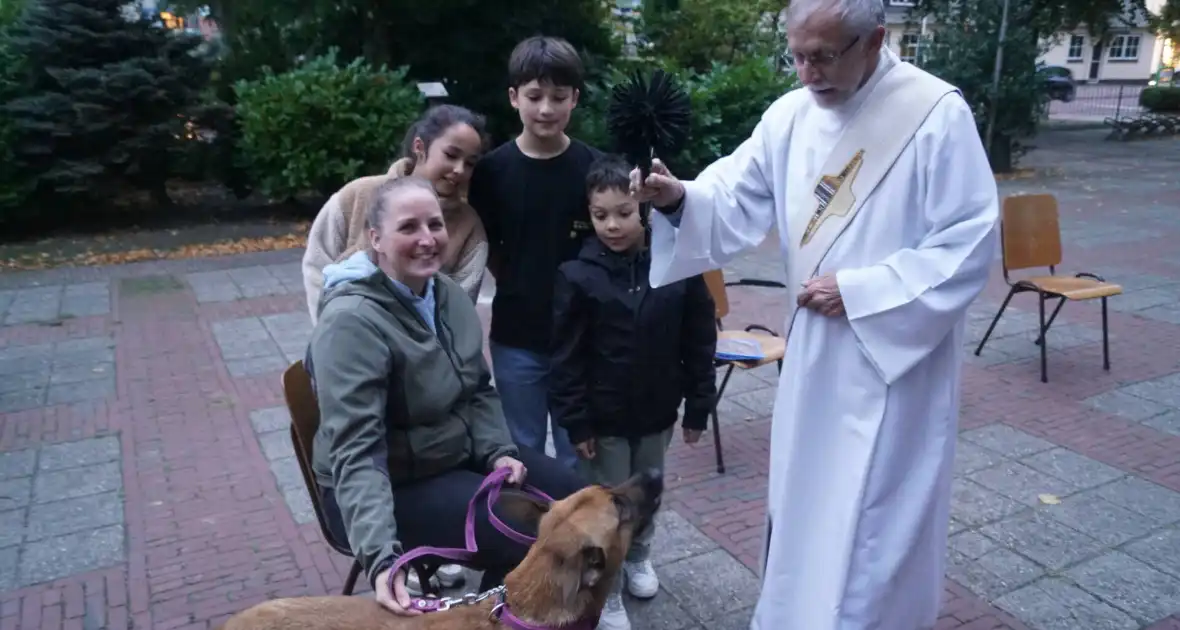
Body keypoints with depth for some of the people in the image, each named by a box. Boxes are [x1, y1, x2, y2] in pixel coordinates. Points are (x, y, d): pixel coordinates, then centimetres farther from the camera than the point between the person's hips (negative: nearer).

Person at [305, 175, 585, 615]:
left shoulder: (446, 293, -1)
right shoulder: (352, 321, -26)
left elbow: (478, 390, 9)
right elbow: (356, 453, -33)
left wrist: (498, 451, -8)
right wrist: (381, 557, -41)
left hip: (459, 454, 8)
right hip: (391, 484, -8)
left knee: (571, 498, 2)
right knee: (526, 534, -19)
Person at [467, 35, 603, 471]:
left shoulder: (595, 168, -6)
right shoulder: (492, 169, -5)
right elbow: (486, 250, 4)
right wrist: (521, 287, -3)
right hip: (516, 337, 0)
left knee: (579, 454, 14)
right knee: (520, 453, 15)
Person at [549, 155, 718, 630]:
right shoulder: (578, 275, -15)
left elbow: (699, 342, -2)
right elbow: (567, 358, -11)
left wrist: (698, 406, 0)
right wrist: (575, 422, -11)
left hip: (657, 412, 3)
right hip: (603, 416, -2)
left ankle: (638, 557, 49)